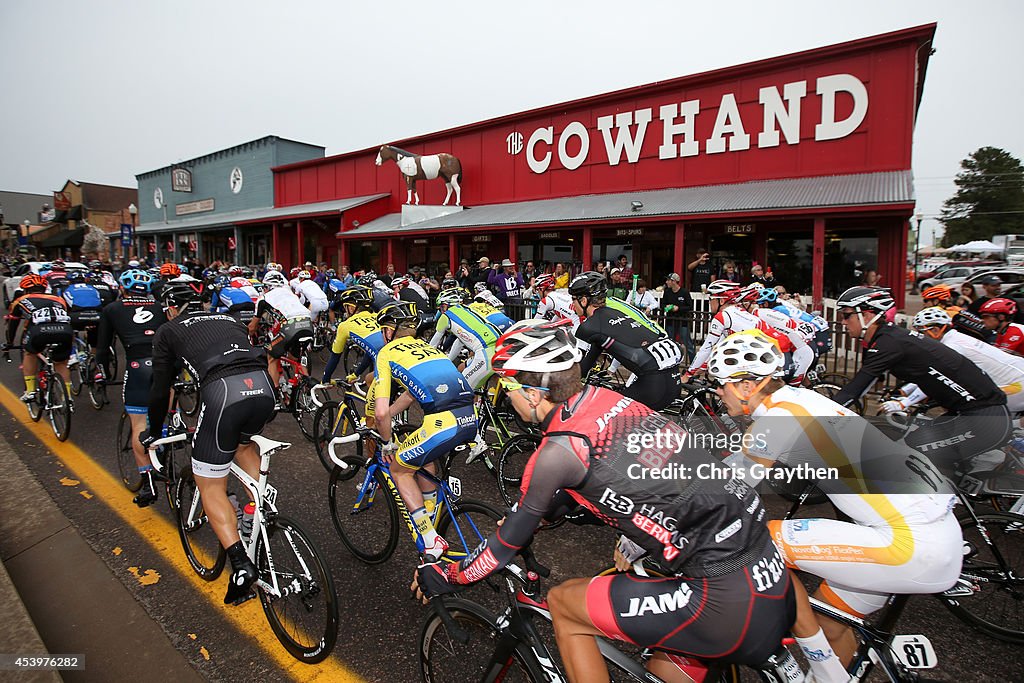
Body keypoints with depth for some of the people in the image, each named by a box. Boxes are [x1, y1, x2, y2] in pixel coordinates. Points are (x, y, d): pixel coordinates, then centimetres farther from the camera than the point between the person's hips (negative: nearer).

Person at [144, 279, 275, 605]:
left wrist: (154, 432, 37)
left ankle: (242, 565, 2)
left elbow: (161, 390, 20)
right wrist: (260, 415, 51)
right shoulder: (228, 320, 32)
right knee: (243, 441, 38)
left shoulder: (169, 331, 21)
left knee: (211, 490, 12)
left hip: (222, 392, -5)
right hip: (263, 387, 5)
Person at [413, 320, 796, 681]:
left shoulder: (558, 451, -16)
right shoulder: (604, 398, 6)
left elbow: (509, 542, -2)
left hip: (727, 604, -8)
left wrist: (443, 577, 15)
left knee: (561, 602, 8)